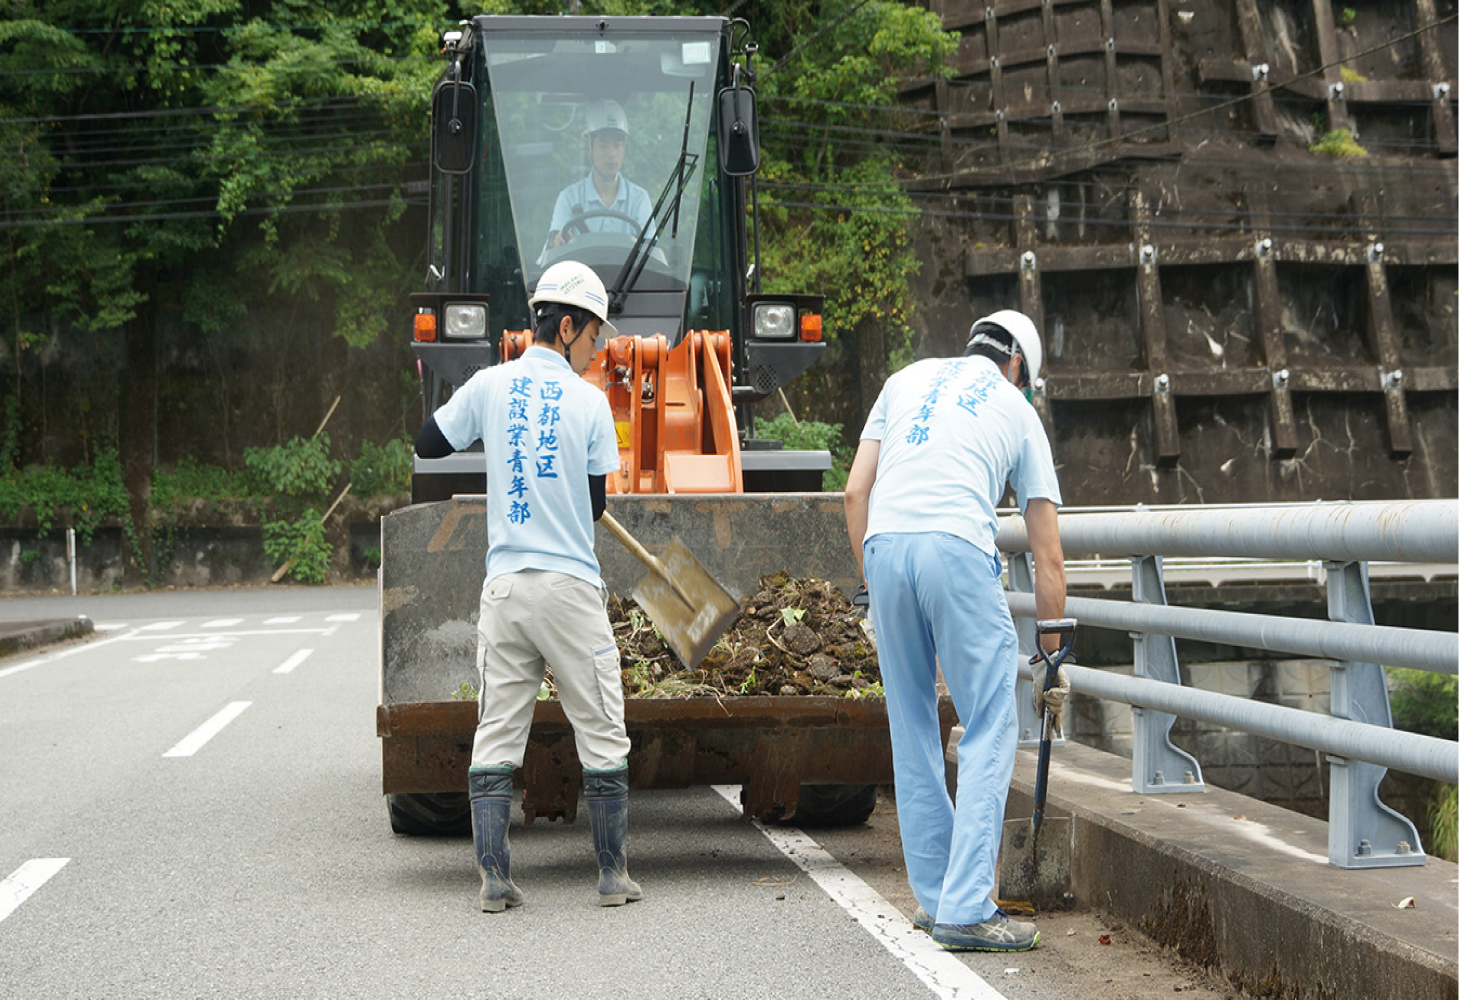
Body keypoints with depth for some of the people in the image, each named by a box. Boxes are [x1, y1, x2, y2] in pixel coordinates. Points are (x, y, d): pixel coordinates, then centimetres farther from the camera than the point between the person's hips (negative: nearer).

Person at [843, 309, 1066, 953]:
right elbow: (1048, 555, 20)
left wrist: (872, 582, 24)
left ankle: (933, 894, 19)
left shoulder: (907, 380, 27)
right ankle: (965, 909, -7)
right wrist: (1052, 654, 27)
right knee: (989, 731, 0)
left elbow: (856, 493, 16)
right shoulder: (1017, 411, 21)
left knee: (911, 729, 14)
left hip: (884, 543, 4)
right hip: (958, 546, -3)